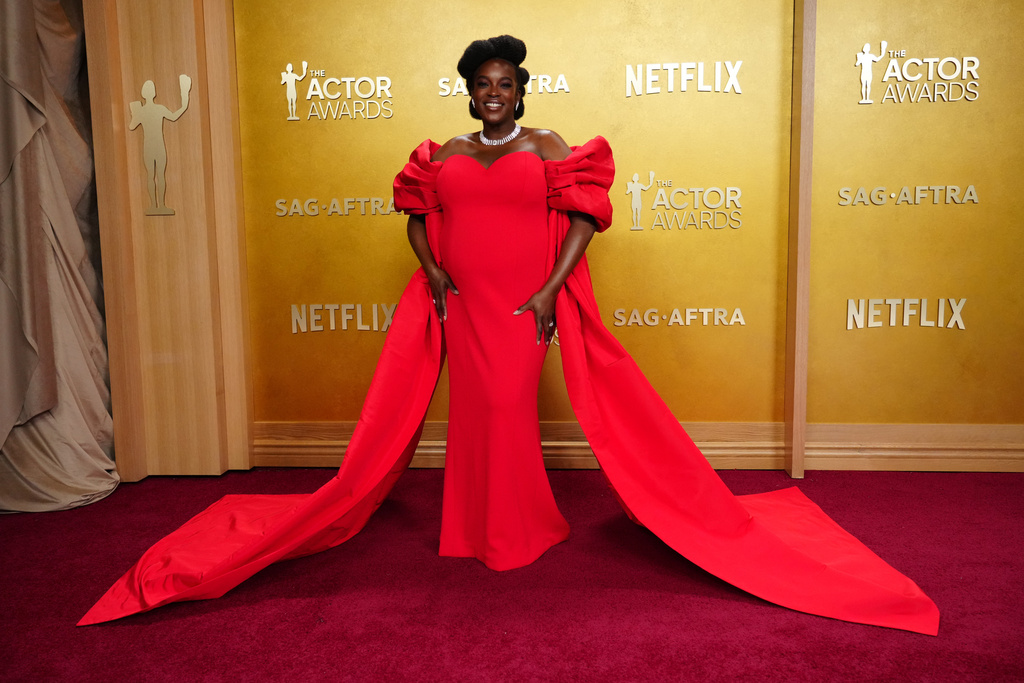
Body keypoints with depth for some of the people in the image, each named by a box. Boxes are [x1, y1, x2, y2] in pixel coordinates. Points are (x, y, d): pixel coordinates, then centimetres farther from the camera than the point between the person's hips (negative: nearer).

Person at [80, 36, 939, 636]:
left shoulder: (548, 149, 1)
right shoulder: (442, 156, 10)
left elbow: (582, 220, -4)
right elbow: (418, 219, 14)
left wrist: (552, 291, -13)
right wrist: (431, 273, -3)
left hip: (526, 307, -3)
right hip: (461, 305, 3)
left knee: (509, 411, -2)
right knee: (474, 413, 7)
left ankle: (519, 531, 16)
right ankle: (476, 533, 21)